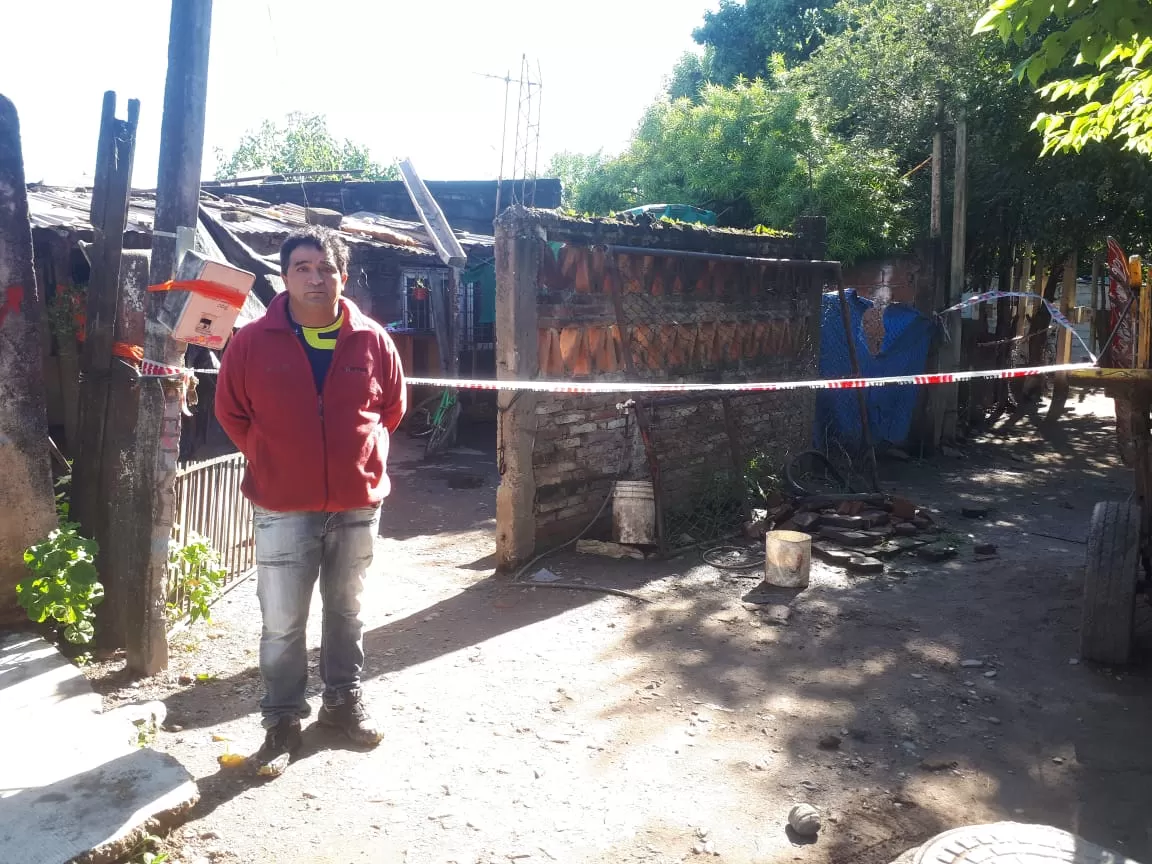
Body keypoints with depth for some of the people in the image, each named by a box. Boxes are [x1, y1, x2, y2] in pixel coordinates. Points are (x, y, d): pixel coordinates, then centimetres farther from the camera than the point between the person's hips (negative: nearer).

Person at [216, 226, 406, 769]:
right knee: (282, 623, 4)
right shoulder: (253, 342, -6)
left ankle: (344, 700, 34)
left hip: (358, 504, 2)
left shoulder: (372, 342, -2)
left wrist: (363, 455, 9)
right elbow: (231, 413, 5)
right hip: (283, 509, -2)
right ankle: (283, 719, 22)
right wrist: (272, 461, 6)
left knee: (346, 611, 17)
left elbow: (392, 407, 12)